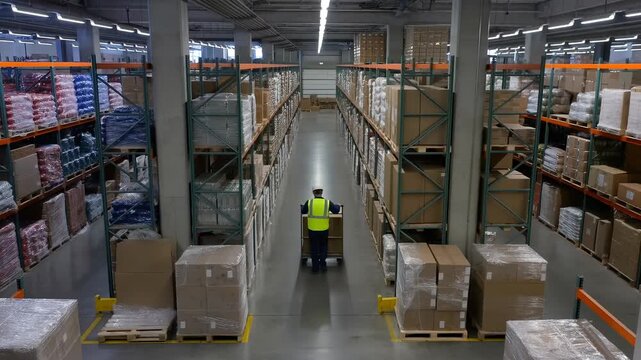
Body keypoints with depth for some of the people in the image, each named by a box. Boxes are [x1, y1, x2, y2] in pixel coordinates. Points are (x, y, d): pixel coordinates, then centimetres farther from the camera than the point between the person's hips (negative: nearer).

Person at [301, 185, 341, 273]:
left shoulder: (309, 202, -8)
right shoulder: (327, 202, -6)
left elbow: (302, 211, 5)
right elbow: (336, 210, 3)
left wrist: (302, 206, 28)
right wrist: (337, 206, 26)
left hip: (312, 230, 0)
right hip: (324, 230, 0)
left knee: (314, 249, 13)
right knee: (323, 248, 18)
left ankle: (315, 267, 18)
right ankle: (323, 266, 20)